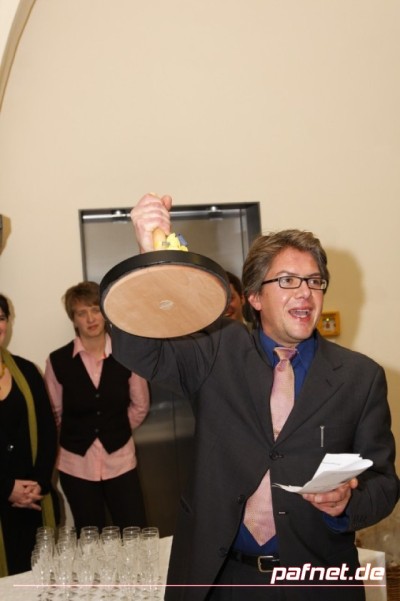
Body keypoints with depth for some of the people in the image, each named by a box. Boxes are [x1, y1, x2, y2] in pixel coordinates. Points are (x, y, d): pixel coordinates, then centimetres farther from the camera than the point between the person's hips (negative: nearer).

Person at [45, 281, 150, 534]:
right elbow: (54, 414, 4)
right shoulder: (58, 360, -7)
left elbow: (140, 406, 6)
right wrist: (78, 436, 10)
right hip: (76, 465, 0)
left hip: (120, 461, 0)